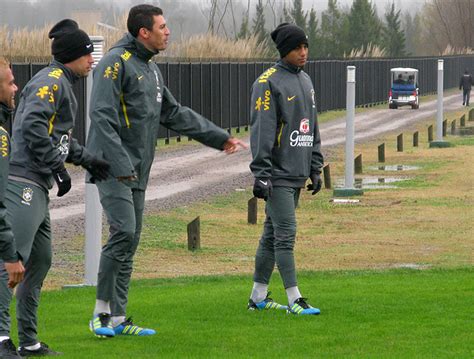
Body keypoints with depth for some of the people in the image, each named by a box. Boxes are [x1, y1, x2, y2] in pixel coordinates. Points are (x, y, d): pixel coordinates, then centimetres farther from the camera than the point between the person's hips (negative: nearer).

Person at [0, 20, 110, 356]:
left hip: (38, 187, 11)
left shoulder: (64, 85, 23)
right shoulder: (51, 81, -10)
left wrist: (88, 160, 27)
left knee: (40, 260, 13)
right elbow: (33, 127, -22)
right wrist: (57, 167, -18)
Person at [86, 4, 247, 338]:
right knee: (123, 232, -18)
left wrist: (221, 138, 26)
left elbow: (175, 113, 26)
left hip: (137, 172, 9)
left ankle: (118, 318, 11)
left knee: (130, 242, 8)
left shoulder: (151, 68, 17)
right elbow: (102, 116, -19)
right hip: (112, 168, -9)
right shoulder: (117, 63, -12)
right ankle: (102, 313, -11)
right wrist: (121, 165, -24)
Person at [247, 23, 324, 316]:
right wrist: (261, 174, -19)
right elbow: (262, 130, -14)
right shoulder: (269, 83, -10)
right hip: (277, 175, -8)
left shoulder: (306, 81, 16)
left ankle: (258, 297, 17)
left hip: (297, 175, 8)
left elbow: (312, 127, 23)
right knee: (285, 234, -9)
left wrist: (315, 168, 19)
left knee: (273, 234, 12)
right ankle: (295, 300, -9)